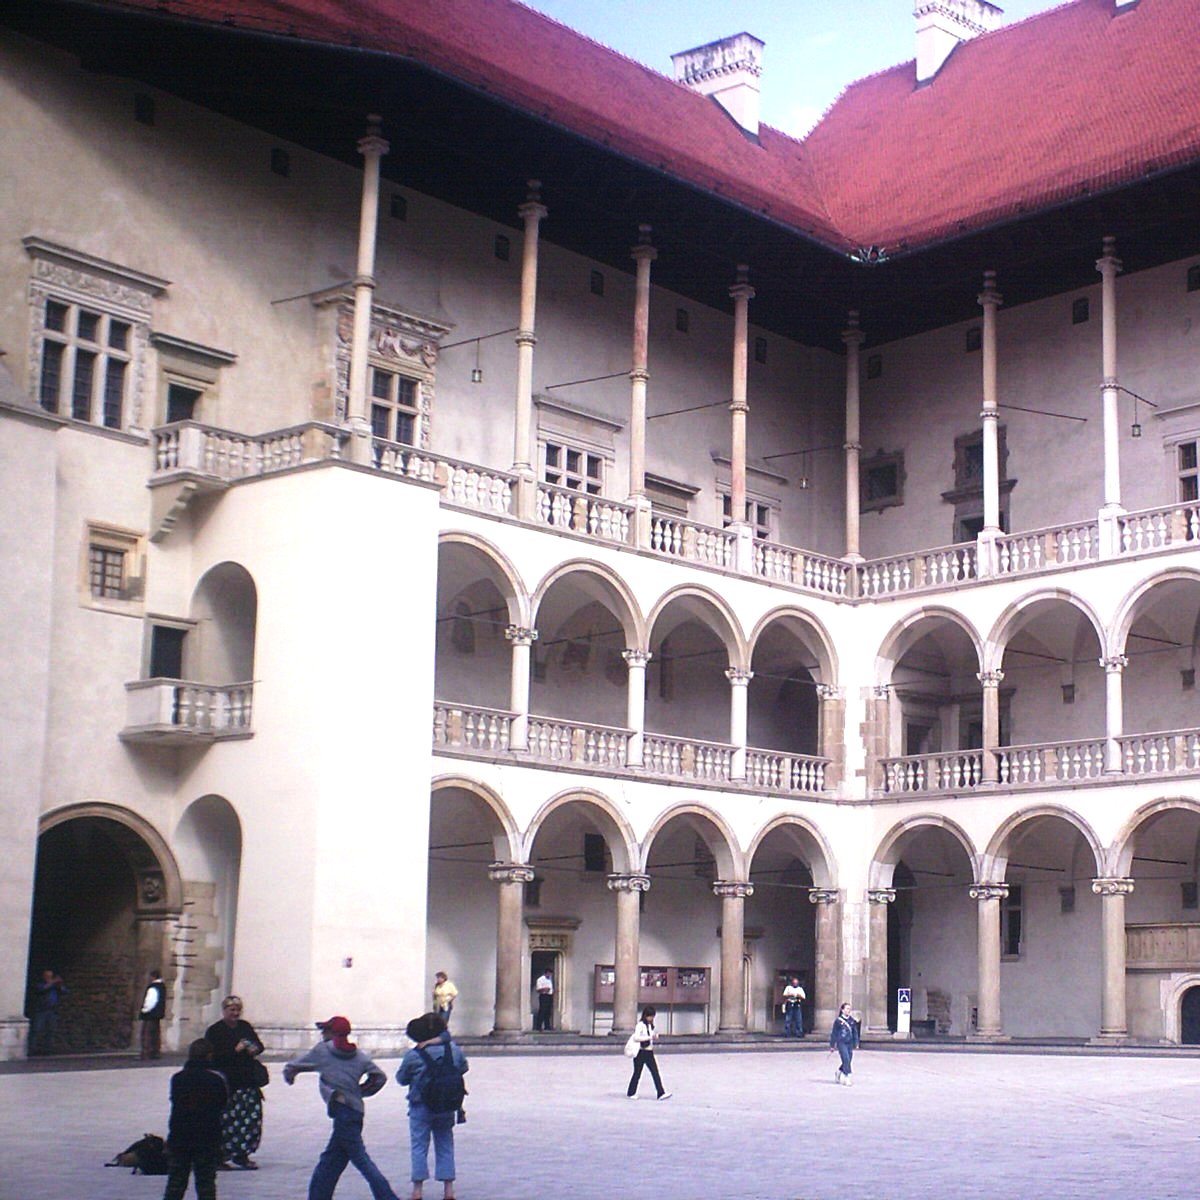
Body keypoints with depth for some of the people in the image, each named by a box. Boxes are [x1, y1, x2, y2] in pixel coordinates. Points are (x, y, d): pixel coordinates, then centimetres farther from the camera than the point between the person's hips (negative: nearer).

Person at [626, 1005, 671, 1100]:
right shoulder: (640, 1025, -12)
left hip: (649, 1053, 7)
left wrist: (655, 1037, 0)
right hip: (641, 1053, -7)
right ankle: (631, 1093, 19)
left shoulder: (651, 1026, 12)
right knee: (637, 1073, 5)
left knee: (655, 1073, -3)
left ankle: (661, 1093, -7)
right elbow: (636, 1037, -24)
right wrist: (649, 1037, -26)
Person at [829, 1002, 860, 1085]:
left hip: (850, 1043, 5)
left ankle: (838, 1073, 32)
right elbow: (834, 1033, 0)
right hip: (841, 1043, -5)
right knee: (846, 1060, -14)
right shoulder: (838, 1020, -5)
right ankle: (846, 1077, -7)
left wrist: (856, 1044, 11)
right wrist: (832, 1046, 2)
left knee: (847, 1061, 8)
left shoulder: (852, 1020, 7)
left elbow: (855, 1032, 15)